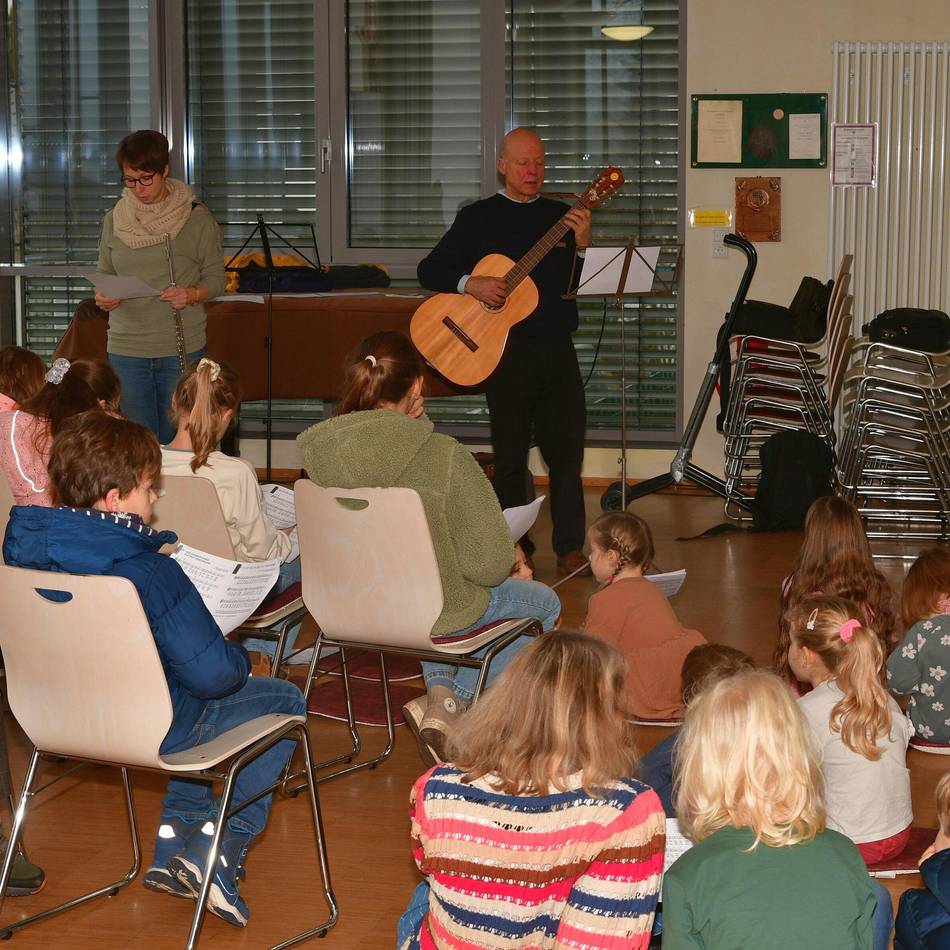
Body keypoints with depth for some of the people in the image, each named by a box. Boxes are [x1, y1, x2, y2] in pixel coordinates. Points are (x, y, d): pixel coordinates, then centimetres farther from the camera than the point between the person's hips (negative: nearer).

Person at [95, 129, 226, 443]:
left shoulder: (196, 218, -1)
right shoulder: (114, 219, 8)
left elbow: (215, 277, 2)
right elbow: (104, 273, 16)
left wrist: (191, 294, -17)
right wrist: (103, 297, -6)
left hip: (181, 349, -2)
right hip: (126, 349, 3)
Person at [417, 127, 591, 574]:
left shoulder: (562, 216, 11)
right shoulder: (478, 218, 4)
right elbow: (429, 270, 3)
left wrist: (582, 246, -12)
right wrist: (470, 284, -13)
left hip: (557, 348, 3)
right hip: (506, 349, -2)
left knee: (567, 448, 2)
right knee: (511, 453, 3)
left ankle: (569, 547, 11)